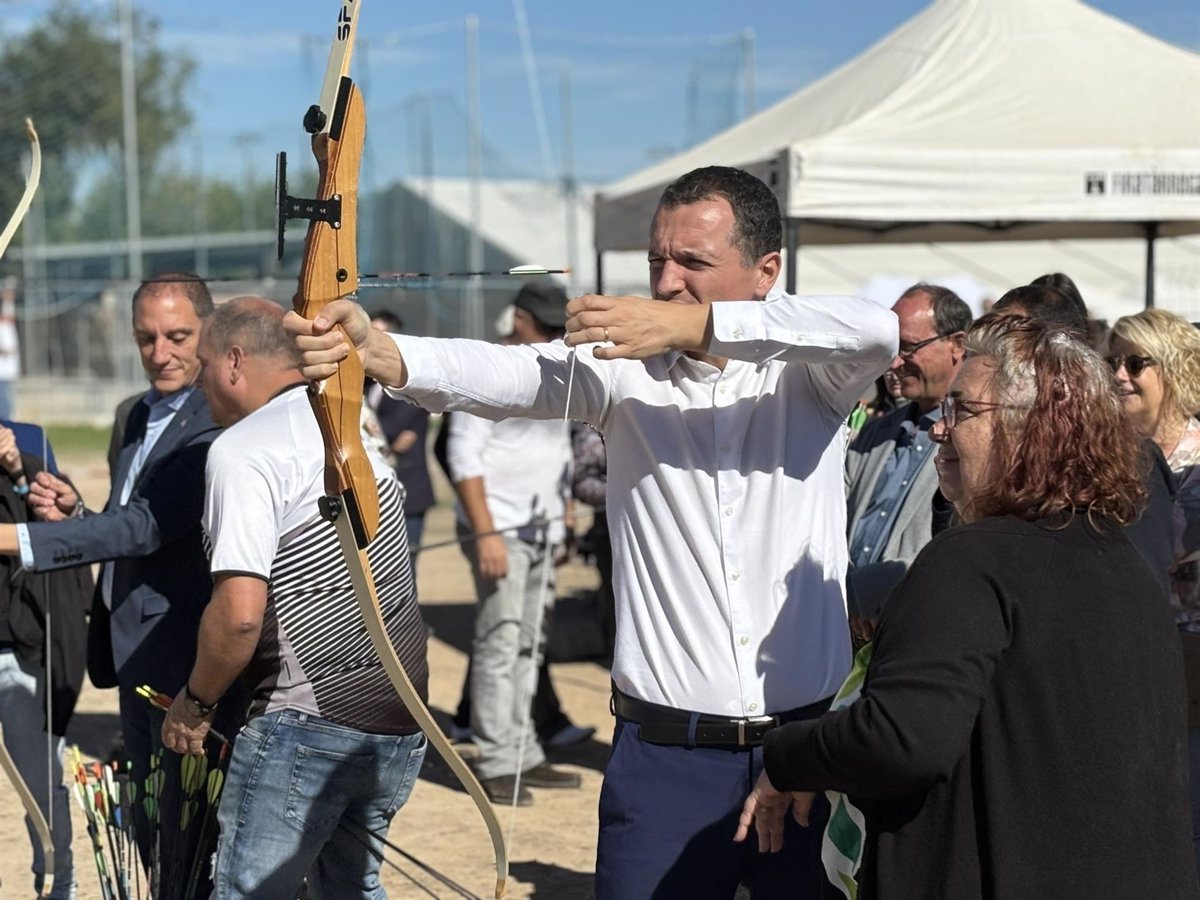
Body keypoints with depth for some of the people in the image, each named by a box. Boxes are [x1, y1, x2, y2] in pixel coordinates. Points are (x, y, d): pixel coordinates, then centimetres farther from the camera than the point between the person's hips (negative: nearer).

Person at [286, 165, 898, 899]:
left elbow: (877, 331, -22)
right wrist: (377, 351, -38)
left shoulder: (807, 369, 1)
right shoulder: (618, 363, 0)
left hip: (810, 746, 1)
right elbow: (503, 376, -18)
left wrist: (695, 325, -29)